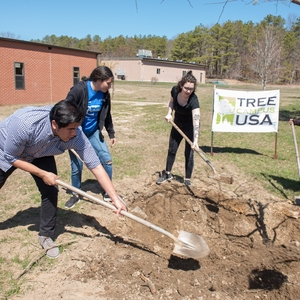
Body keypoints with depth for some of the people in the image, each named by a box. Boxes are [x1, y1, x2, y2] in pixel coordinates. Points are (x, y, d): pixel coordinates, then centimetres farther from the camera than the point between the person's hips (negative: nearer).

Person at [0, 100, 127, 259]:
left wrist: (115, 198, -31)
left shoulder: (76, 135, -35)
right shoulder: (25, 123, -44)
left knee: (50, 191, -9)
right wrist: (43, 174, -26)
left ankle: (45, 235, 12)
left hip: (39, 154, 3)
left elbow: (95, 166, -29)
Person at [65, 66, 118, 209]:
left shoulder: (104, 95, -6)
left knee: (107, 160, -1)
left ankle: (108, 192, 18)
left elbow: (106, 115, 9)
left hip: (93, 132, 5)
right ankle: (76, 195, 24)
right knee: (77, 165, 0)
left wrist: (111, 134, 14)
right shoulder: (78, 90, -24)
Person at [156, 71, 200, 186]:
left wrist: (195, 140, -56)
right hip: (177, 123, 5)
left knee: (189, 153, -2)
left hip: (190, 127, -5)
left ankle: (187, 180, 13)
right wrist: (169, 113, -13)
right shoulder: (175, 90, -21)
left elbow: (196, 121, -45)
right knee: (172, 149, 13)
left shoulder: (193, 100, -35)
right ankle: (167, 174, 31)